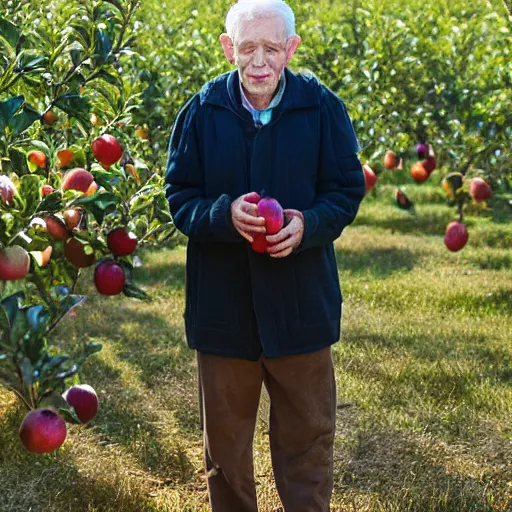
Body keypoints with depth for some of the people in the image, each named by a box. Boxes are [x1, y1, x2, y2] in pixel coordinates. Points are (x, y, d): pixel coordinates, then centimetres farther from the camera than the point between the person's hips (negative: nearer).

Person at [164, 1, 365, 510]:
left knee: (307, 430, 12)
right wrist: (224, 215, -23)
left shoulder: (322, 107, -7)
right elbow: (178, 197, -2)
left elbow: (347, 191, -1)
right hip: (221, 301, 1)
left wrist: (308, 225, -21)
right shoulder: (201, 111, -6)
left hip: (301, 301, 0)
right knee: (225, 434, 16)